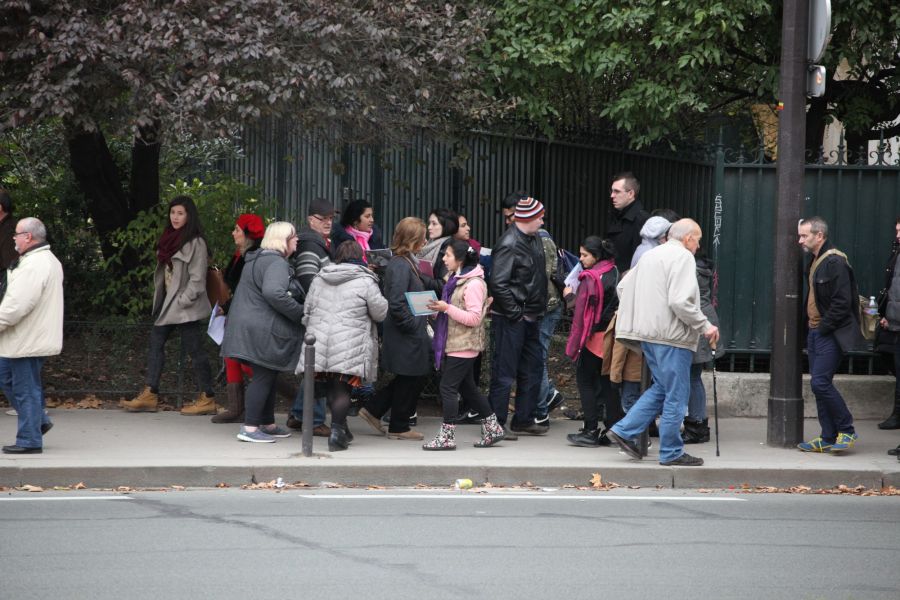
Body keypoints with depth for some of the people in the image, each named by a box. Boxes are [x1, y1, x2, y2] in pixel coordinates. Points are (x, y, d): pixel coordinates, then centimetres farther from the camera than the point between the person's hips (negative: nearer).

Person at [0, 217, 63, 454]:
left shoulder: (34, 265, -21)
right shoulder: (49, 260, 14)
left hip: (28, 341, -11)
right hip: (29, 337, 11)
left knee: (26, 389, -3)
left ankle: (29, 440, 4)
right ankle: (39, 419, 24)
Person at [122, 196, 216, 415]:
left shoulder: (195, 243, -12)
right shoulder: (170, 239, 14)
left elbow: (197, 279, -16)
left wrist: (183, 302, -17)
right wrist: (159, 299, 12)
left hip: (187, 308, -9)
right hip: (168, 304, 9)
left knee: (195, 350, -5)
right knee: (155, 342, 7)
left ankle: (207, 399, 1)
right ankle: (150, 395, 9)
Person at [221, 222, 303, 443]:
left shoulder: (257, 259, 20)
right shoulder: (276, 263, -15)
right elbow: (273, 292, -31)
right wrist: (300, 312, -22)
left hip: (250, 326, 11)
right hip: (263, 331, -11)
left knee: (267, 376, 17)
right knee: (263, 377, -8)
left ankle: (267, 424, 24)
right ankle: (249, 428, -10)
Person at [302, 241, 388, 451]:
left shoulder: (319, 279, 13)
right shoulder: (365, 282, -4)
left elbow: (307, 311, 19)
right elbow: (380, 313, 1)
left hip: (319, 345, 5)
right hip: (350, 348, -5)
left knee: (331, 388, 16)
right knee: (343, 389, -2)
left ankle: (340, 429, 24)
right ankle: (337, 430, -11)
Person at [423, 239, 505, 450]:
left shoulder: (473, 284, -16)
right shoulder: (455, 280, 15)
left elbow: (474, 318, -20)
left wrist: (447, 308, -23)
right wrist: (439, 309, 7)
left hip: (464, 345, -10)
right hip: (453, 343, 10)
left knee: (448, 387, -9)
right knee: (467, 388, 15)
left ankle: (447, 436, -5)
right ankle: (492, 428, 23)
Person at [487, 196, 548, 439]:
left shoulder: (533, 239, 10)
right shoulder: (509, 244, -18)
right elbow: (498, 284, -23)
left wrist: (539, 308, 14)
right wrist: (515, 312, -20)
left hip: (530, 317, 9)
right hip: (510, 318, -9)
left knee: (532, 369, 14)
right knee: (505, 372, -4)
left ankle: (524, 420, 23)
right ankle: (495, 424, 2)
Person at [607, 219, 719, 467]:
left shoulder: (650, 255, 16)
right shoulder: (683, 257, -11)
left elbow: (623, 287, 22)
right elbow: (680, 301, -22)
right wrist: (705, 326, -13)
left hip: (648, 334, 9)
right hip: (671, 335, -9)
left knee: (662, 388, 19)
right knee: (676, 395, 0)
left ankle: (624, 430, 13)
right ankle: (671, 453, 5)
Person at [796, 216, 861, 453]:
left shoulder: (835, 262, -16)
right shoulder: (814, 262, 14)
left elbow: (842, 303, -20)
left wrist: (823, 327, -16)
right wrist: (812, 327, 13)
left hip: (831, 335, -10)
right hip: (816, 332, 10)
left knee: (821, 383, -13)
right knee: (819, 384, 9)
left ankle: (846, 431, 1)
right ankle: (828, 439, 14)